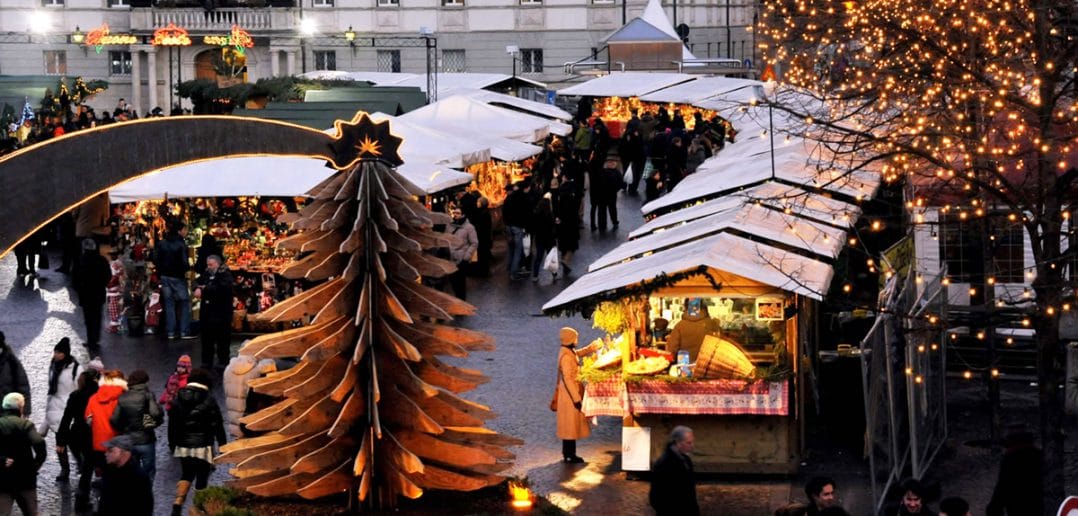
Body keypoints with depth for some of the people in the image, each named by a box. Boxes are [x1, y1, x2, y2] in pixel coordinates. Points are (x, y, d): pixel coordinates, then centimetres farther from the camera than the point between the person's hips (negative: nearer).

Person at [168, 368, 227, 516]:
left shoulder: (178, 399, 5)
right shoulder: (209, 401, -8)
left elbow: (172, 424, 11)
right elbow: (217, 426, -7)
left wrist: (172, 444, 20)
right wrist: (223, 446, 0)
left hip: (183, 446, 4)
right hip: (203, 446, -4)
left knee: (186, 475, 15)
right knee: (202, 478, 5)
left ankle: (178, 503, -5)